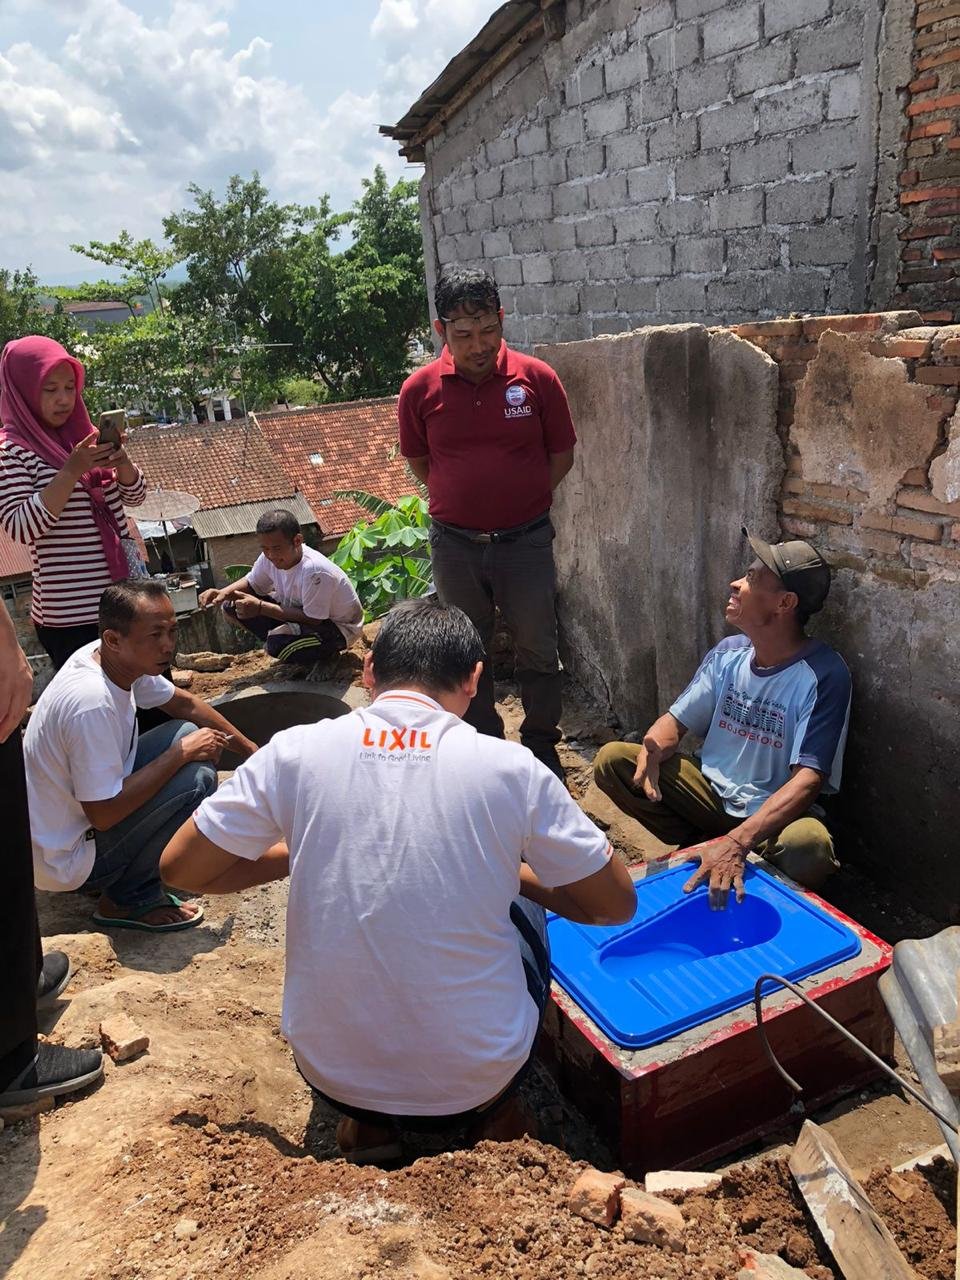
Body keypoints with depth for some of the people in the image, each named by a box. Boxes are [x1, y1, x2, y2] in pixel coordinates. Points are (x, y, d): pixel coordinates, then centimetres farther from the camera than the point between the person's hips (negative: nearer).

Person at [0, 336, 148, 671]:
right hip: (70, 615, -6)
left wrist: (121, 461, -9)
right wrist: (72, 470, -23)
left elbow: (135, 496, 12)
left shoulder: (83, 435, 11)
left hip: (125, 599, 6)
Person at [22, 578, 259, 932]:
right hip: (66, 859, -9)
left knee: (188, 734, 7)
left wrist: (249, 748, 10)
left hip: (79, 810, 9)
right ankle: (127, 900, -4)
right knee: (196, 777, -22)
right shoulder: (92, 701, -33)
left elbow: (184, 704, 10)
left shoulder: (122, 659, -7)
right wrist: (181, 753, -23)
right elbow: (103, 814, -29)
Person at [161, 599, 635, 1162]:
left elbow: (179, 868, 1)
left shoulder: (295, 751, -10)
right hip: (475, 1075, -1)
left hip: (332, 1071, 2)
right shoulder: (510, 767, -13)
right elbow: (617, 905, -2)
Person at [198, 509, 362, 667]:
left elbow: (312, 619, -29)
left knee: (278, 644, -35)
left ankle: (325, 653, -2)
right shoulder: (269, 557, -13)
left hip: (339, 627, -8)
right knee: (232, 606, -1)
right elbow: (252, 584, 6)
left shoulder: (314, 570, -35)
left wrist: (260, 607, -30)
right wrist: (224, 593, -17)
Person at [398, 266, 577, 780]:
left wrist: (521, 501, 1)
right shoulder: (420, 389, -5)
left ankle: (542, 746, 28)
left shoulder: (537, 378, -7)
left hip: (526, 540, -1)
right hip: (454, 544, 1)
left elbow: (561, 455, 3)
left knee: (538, 650, 8)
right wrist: (459, 501, 5)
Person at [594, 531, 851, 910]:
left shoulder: (823, 675, -20)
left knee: (809, 846, -40)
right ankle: (698, 846, 3)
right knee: (611, 759, -11)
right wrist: (652, 752, -22)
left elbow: (808, 779, -27)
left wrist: (738, 841, -41)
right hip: (711, 790, 5)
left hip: (774, 812, -5)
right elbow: (676, 720, 4)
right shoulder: (728, 653, -2)